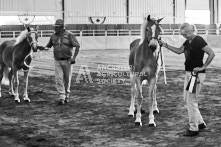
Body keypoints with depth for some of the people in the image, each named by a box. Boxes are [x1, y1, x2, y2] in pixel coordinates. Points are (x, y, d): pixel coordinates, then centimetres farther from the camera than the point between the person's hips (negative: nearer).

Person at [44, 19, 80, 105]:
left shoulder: (69, 35, -8)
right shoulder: (53, 36, 5)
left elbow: (77, 46, -11)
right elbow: (49, 45, 17)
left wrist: (74, 58, -20)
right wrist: (45, 48, -7)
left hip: (67, 61, -3)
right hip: (57, 61, 3)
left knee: (67, 79, 7)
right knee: (58, 79, -8)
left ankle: (67, 95, 25)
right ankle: (61, 97, -8)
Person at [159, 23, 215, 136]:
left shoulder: (198, 40, -16)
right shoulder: (188, 42, 10)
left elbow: (212, 54, -20)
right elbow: (179, 51, 20)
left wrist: (203, 67, -17)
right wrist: (165, 45, 12)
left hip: (196, 74, -10)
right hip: (188, 73, 10)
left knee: (191, 101, -5)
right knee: (186, 99, 15)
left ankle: (194, 129, 4)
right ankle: (200, 123, 27)